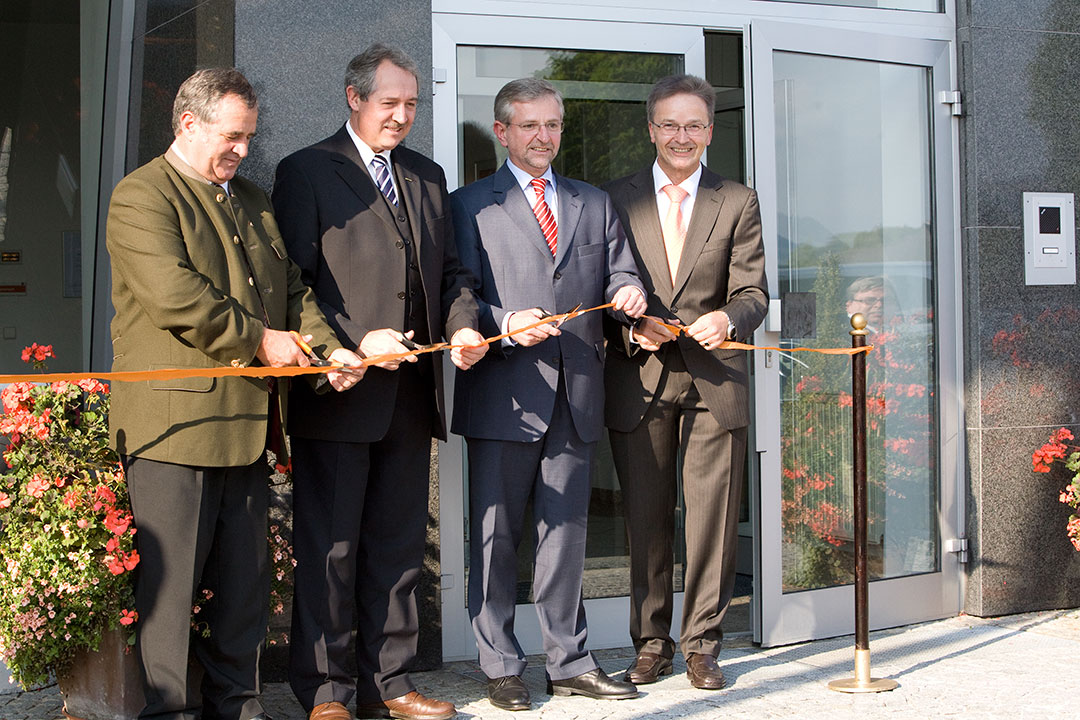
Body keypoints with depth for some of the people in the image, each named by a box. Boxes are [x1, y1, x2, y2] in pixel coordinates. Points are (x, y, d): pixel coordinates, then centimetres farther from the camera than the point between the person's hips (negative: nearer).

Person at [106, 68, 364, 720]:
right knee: (171, 578, -1)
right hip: (176, 417, -8)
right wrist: (258, 340, -12)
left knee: (246, 577, 11)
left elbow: (293, 288, 21)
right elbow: (174, 295, -18)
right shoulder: (141, 196, -5)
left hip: (248, 421, 8)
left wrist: (327, 347, 3)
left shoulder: (255, 201, 21)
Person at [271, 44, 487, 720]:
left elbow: (451, 269, 18)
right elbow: (295, 280, -7)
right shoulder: (306, 172, -1)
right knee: (329, 546, 1)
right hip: (339, 390, -6)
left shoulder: (428, 176, 16)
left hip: (410, 392, 6)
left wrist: (463, 325, -2)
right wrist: (356, 340, -18)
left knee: (400, 543, 11)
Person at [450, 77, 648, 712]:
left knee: (567, 530, 9)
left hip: (576, 395, 3)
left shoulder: (595, 204, 18)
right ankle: (502, 666, 11)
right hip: (503, 394, -3)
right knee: (496, 534, 1)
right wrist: (505, 323, -17)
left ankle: (570, 662, 17)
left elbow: (619, 272, 13)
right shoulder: (470, 205, 6)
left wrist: (627, 291, -10)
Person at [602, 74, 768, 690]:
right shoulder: (616, 199, 8)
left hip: (714, 381, 0)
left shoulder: (739, 203, 8)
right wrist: (628, 331, -10)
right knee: (646, 521, 6)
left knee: (713, 518, 1)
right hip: (639, 383, 0)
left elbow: (753, 292, 1)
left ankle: (702, 644, 13)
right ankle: (652, 644, 17)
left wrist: (728, 319, -21)